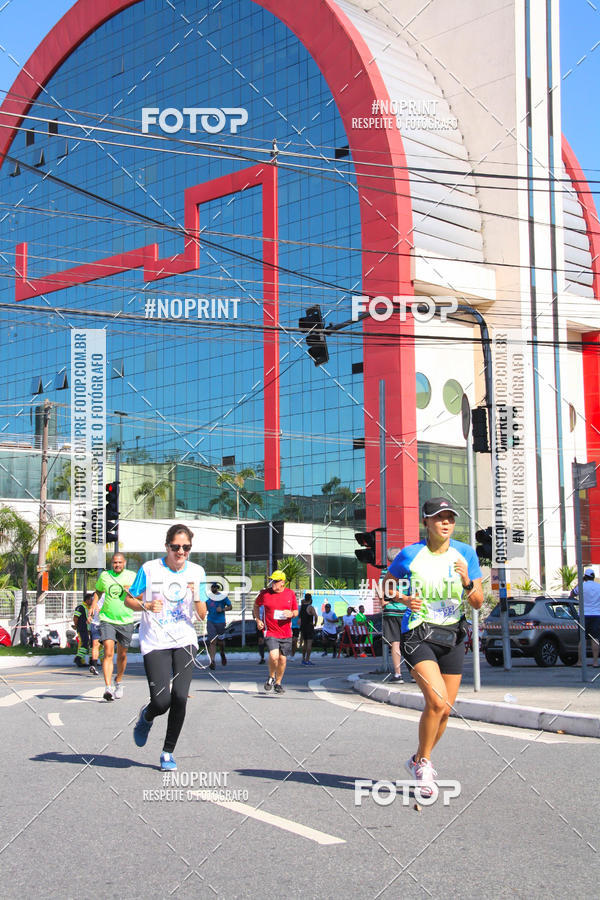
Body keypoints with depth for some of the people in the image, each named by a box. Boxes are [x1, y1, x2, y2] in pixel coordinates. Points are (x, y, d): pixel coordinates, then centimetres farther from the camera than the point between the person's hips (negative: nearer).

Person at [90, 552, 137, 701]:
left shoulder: (132, 576, 3)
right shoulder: (104, 576, 6)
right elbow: (98, 591, 23)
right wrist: (94, 603, 6)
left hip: (126, 621, 1)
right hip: (107, 620, -1)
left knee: (122, 654, 10)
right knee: (108, 652, -16)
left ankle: (118, 683, 34)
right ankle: (108, 687, -22)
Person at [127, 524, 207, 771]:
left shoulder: (196, 572, 3)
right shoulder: (150, 569, -5)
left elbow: (202, 616, 4)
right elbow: (129, 600, 4)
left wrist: (196, 595, -15)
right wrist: (146, 606, -15)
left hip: (184, 641, 2)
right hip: (155, 643, -2)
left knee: (180, 697, -11)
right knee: (161, 701, -12)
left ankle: (168, 752, 8)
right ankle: (146, 716, 27)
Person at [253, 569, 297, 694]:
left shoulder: (291, 594, 2)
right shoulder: (265, 593, -2)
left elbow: (296, 611, 12)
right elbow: (256, 605, 16)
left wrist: (291, 614, -11)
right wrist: (257, 620, 4)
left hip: (286, 633, 2)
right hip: (270, 631, -2)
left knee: (282, 659, 7)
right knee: (274, 656, -20)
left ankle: (278, 683, 27)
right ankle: (271, 677, 9)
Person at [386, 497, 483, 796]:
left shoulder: (466, 553, 0)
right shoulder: (410, 555, -8)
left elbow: (478, 603, 2)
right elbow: (387, 586, 7)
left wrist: (467, 582, -17)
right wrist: (405, 599, -12)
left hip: (452, 636, 4)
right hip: (418, 634, -4)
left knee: (444, 709, 8)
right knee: (437, 701, -21)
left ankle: (419, 761, 32)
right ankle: (423, 762, 2)